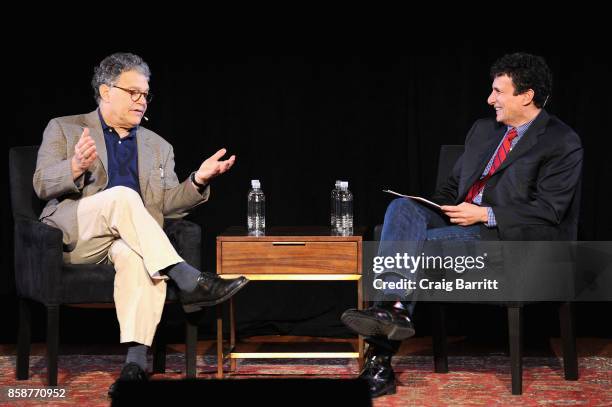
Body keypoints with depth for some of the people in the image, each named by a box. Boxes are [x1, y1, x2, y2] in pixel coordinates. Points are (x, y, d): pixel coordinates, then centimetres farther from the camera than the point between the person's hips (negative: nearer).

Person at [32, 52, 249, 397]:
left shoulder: (159, 147, 23)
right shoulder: (63, 129, 13)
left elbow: (167, 205, 14)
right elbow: (43, 185, 0)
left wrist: (198, 181, -6)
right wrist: (76, 168, -22)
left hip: (132, 242, 2)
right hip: (75, 237, -2)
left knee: (136, 258, -36)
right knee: (122, 196, -33)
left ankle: (136, 360, -49)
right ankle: (187, 280, -38)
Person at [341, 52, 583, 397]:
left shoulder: (563, 143, -4)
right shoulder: (483, 130, 20)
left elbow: (547, 210, -12)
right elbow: (454, 185, 25)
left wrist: (484, 214, -17)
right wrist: (431, 208, 3)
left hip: (511, 239, -7)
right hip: (463, 226, 7)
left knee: (416, 244, -27)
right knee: (402, 207, -21)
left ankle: (382, 353, -27)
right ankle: (395, 308, -37)